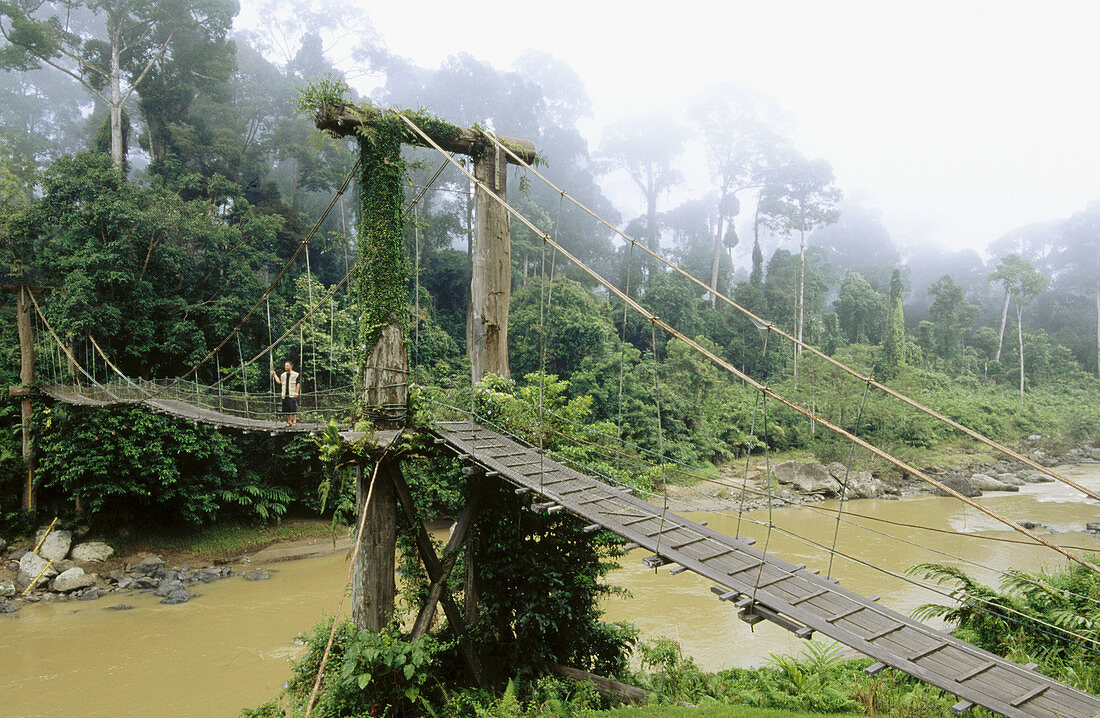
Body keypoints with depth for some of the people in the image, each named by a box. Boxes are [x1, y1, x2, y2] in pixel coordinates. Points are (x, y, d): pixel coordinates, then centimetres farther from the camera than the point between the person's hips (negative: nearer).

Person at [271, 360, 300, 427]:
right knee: (287, 410, 6)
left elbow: (298, 384, 0)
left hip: (292, 395, -5)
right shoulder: (283, 375, 17)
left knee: (293, 409, -10)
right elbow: (279, 382, 8)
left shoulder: (295, 374, 2)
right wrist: (274, 375, 6)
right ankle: (289, 422, 13)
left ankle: (294, 422, -5)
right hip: (285, 395, 5)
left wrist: (296, 392, -8)